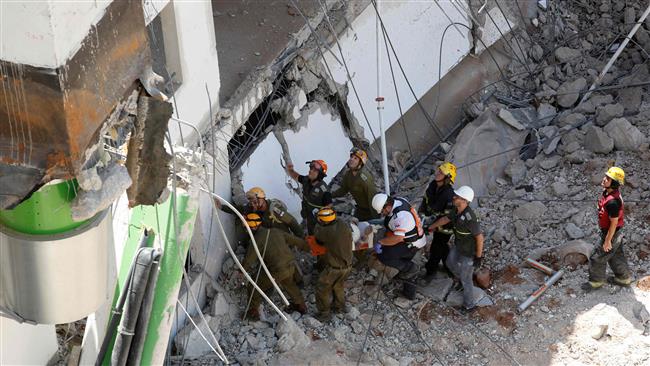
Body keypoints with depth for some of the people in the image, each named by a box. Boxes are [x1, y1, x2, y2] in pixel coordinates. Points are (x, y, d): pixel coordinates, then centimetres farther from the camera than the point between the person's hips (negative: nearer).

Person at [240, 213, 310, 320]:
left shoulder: (257, 240, -10)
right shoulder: (276, 231, 9)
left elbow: (248, 260, -9)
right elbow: (295, 240, 17)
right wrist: (307, 246, 33)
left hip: (277, 271, -7)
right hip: (291, 265, 7)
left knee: (256, 286, 13)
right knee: (289, 283, 36)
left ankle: (253, 312, 19)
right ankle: (300, 305, 49)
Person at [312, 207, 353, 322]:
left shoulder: (326, 232, -27)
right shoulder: (345, 225, -13)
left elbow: (317, 234, -6)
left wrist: (319, 224, 12)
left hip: (334, 268, -6)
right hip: (347, 265, 6)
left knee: (322, 289, 16)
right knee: (339, 286, 31)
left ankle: (324, 314, 26)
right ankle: (340, 307, 47)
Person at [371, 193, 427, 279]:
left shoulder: (399, 216, -33)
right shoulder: (398, 200, -6)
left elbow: (398, 238, -38)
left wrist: (379, 243, -30)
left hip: (412, 244, -10)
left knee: (382, 256, -11)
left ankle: (410, 268, 2)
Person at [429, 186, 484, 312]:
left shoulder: (470, 218, -40)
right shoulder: (457, 210, -14)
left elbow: (480, 237, -29)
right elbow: (445, 219, 5)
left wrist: (479, 257, -19)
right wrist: (429, 228, 16)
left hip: (469, 252, -8)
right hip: (458, 246, 8)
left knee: (465, 279, 11)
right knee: (450, 263, 31)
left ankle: (469, 305, 34)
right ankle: (461, 279, 60)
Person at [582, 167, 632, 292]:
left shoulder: (612, 202, -35)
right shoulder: (607, 192, -4)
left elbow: (614, 222, -28)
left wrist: (607, 241, -20)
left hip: (612, 233, -9)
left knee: (598, 258, 8)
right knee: (617, 256, 25)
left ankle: (596, 281, 27)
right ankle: (624, 278, 42)